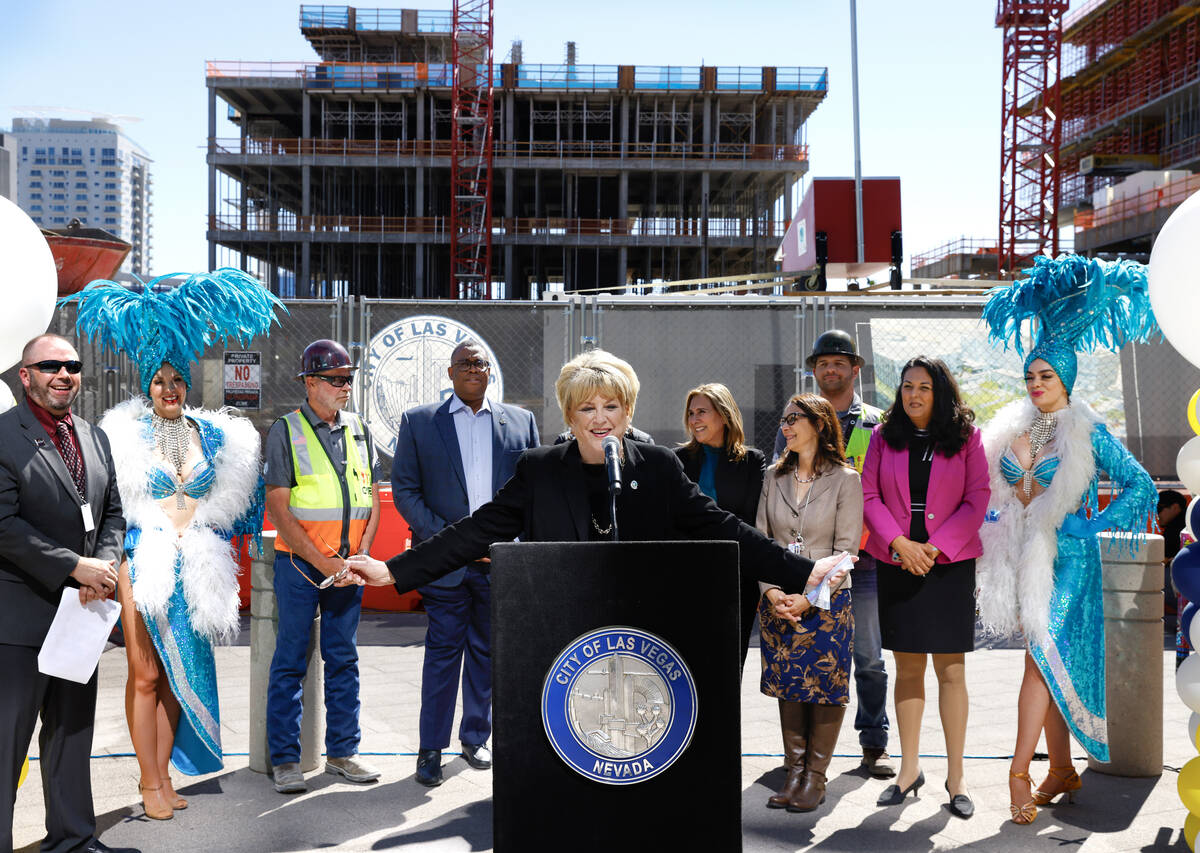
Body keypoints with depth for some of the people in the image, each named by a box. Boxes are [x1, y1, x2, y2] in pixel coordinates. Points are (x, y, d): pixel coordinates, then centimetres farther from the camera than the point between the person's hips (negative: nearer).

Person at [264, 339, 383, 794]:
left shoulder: (359, 431, 11)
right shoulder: (285, 431, -4)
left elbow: (371, 499, 12)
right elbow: (277, 509, -9)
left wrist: (361, 553, -3)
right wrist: (322, 561, -13)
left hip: (348, 565, 5)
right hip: (300, 564, -4)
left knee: (343, 659, 10)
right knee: (290, 662, 1)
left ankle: (341, 752, 20)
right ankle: (284, 760, 10)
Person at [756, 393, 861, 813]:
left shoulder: (845, 479, -3)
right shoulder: (774, 477, 8)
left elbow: (845, 549, -7)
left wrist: (808, 594, -15)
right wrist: (771, 589, -8)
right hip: (777, 601, 4)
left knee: (825, 685, 0)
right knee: (788, 685, 7)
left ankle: (815, 775, 12)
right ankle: (794, 772, 17)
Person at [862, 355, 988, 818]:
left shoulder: (966, 437, 2)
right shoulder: (884, 437, 7)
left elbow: (977, 501, -3)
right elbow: (869, 496, 3)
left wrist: (936, 548, -12)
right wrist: (899, 543, -11)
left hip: (950, 564, -2)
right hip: (897, 564, 2)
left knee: (951, 671, 0)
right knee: (907, 668, 9)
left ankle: (956, 776, 10)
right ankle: (909, 769, 19)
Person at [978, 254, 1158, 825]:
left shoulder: (1087, 431, -5)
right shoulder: (1012, 428, 8)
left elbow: (1139, 484, -4)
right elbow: (994, 490, 20)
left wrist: (1095, 526, -10)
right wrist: (999, 520, 3)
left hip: (1067, 558, -5)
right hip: (1023, 557, 5)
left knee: (1043, 654, -15)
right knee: (1049, 666, 10)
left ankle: (1020, 769, -13)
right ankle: (1062, 771, 19)